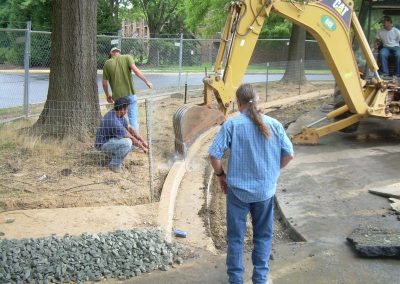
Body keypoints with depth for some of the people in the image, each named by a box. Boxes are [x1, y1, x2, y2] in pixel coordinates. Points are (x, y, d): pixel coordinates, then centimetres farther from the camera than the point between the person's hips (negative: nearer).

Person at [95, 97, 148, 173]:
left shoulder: (118, 114, -4)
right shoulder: (114, 121, -32)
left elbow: (130, 128, 5)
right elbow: (131, 138, -22)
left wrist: (143, 141, 1)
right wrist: (143, 147, -10)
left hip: (111, 139, 9)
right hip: (103, 144, -9)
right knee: (127, 142, -31)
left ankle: (114, 156, 15)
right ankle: (114, 165, -12)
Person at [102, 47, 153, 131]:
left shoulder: (107, 64, 5)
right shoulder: (127, 58, 1)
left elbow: (104, 83, 5)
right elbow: (135, 70, -16)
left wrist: (107, 95, 18)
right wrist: (146, 81, -11)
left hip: (117, 96, 2)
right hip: (129, 93, -2)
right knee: (133, 118, 4)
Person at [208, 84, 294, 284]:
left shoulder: (232, 124, -12)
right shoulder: (273, 125, -4)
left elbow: (214, 155, -16)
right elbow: (288, 155, 1)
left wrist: (220, 174, 1)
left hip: (238, 190, -2)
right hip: (265, 190, 2)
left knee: (235, 237, 13)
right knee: (263, 236, 18)